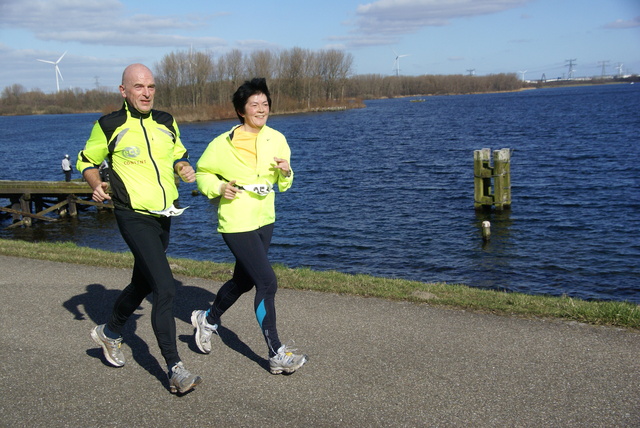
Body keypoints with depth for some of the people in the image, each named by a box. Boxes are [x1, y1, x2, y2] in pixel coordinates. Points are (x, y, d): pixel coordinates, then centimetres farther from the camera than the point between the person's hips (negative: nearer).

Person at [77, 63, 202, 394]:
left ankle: (109, 332, 47)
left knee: (142, 284, 21)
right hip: (134, 217, -6)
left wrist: (184, 168, 1)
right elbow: (86, 161, 7)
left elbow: (178, 154, 24)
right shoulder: (109, 126, -5)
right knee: (165, 289, -17)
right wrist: (97, 186, -12)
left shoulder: (166, 123, 8)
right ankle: (175, 370, -12)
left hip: (163, 217, 7)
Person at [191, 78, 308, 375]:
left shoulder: (276, 139, 3)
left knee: (243, 281, 20)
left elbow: (283, 184, 10)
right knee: (267, 283, -13)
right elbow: (202, 172, 3)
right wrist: (219, 188, -16)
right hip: (237, 224, -6)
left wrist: (286, 172, -12)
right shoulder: (223, 144, -11)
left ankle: (207, 320, 46)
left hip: (264, 220, 7)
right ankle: (277, 355, -3)